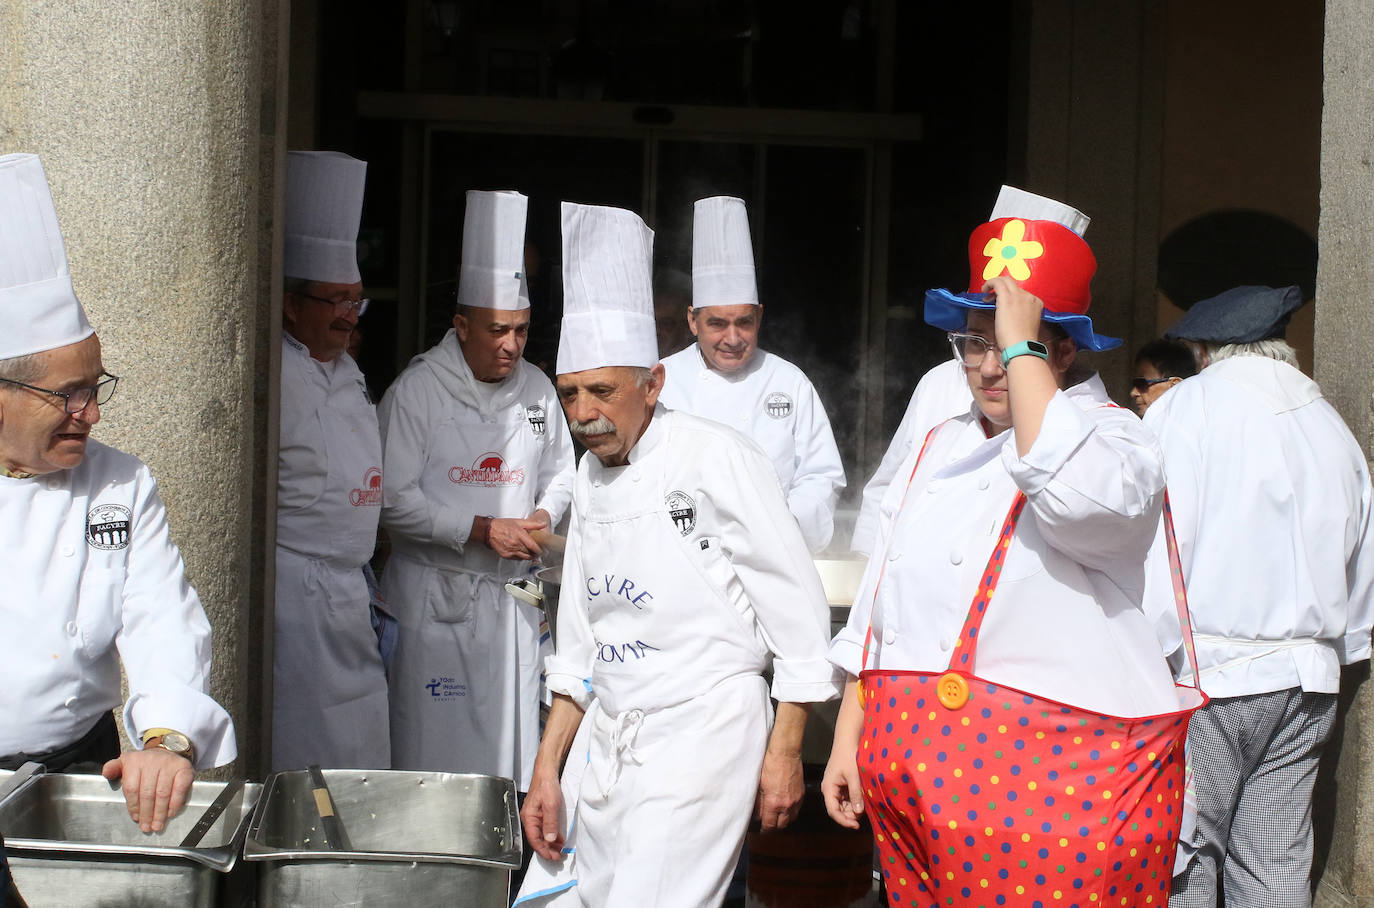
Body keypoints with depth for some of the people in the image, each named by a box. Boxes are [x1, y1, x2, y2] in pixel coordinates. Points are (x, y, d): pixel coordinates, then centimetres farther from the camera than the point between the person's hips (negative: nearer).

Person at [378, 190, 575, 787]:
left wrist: (544, 515, -1)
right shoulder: (417, 391, -8)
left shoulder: (536, 389, 8)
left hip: (512, 593, 5)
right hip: (435, 595, -5)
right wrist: (482, 530, -16)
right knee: (432, 750, -4)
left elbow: (558, 473, 21)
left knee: (513, 739, 7)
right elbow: (393, 500, -12)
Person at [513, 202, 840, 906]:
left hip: (704, 734, -7)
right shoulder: (590, 479, 11)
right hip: (606, 734, 7)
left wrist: (785, 752, -8)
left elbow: (798, 607, -10)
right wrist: (547, 772, 12)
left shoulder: (714, 457, -12)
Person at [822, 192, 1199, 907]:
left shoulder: (1114, 438, -2)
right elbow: (878, 611, 19)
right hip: (915, 770, 6)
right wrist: (847, 741, 13)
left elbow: (1075, 495, -29)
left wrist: (1023, 347, -19)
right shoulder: (939, 450, 17)